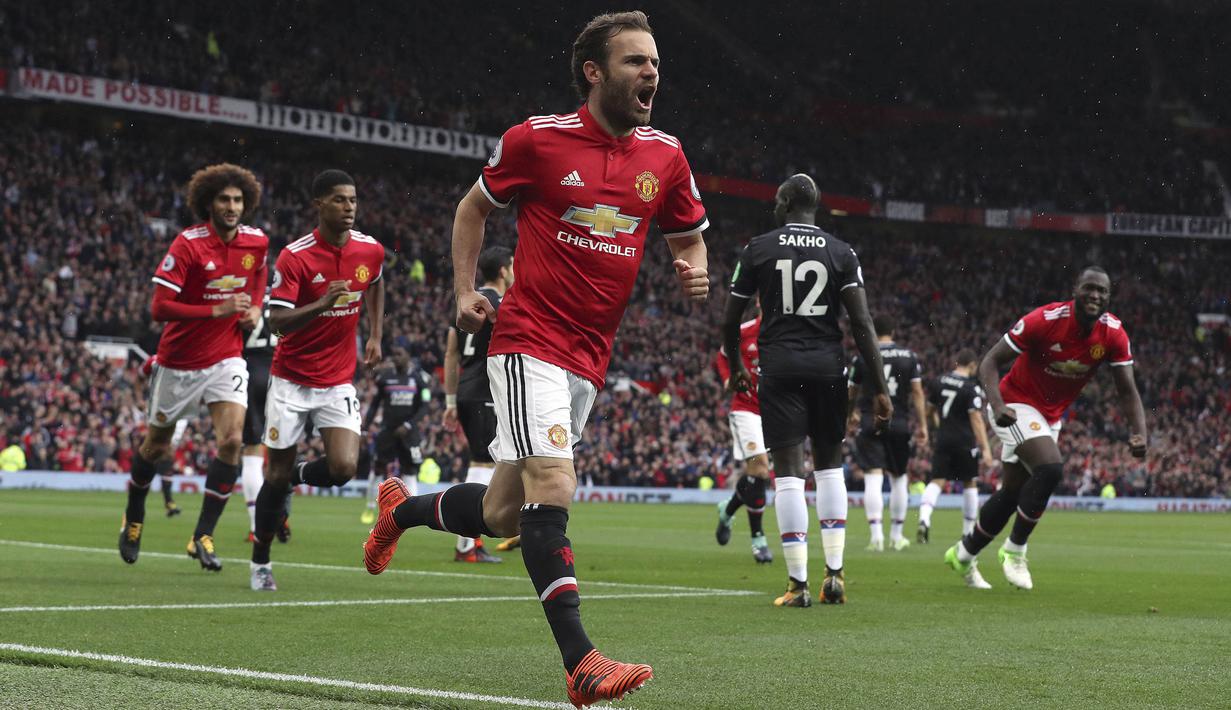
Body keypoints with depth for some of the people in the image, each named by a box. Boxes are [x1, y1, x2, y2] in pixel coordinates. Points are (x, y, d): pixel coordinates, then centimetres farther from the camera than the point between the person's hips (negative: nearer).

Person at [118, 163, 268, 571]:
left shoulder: (256, 242, -4)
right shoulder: (188, 244, -18)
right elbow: (159, 307, -22)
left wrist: (255, 308, 3)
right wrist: (217, 310, -29)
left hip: (226, 359, 3)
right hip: (179, 362, -2)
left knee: (232, 439, -17)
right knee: (157, 445, 13)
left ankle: (203, 536, -8)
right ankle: (133, 519, 39)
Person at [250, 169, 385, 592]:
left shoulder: (370, 249, -2)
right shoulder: (295, 256, -16)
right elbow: (277, 322, -21)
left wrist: (375, 336, 16)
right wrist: (322, 303, -36)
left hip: (338, 381, 3)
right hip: (291, 380, -3)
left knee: (344, 469, -16)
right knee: (277, 475, 2)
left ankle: (297, 476, 19)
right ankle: (260, 563, 21)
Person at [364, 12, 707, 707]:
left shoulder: (665, 155, 6)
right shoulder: (538, 139, -6)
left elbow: (690, 236, 19)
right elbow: (474, 207, 10)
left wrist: (696, 270, -4)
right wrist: (465, 292, 0)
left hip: (589, 361, 6)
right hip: (531, 342, -6)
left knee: (503, 514, 12)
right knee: (553, 488, -22)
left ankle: (403, 508, 42)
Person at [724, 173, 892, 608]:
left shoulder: (758, 249, 3)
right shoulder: (841, 253, 4)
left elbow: (730, 320, 7)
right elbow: (862, 323, -4)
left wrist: (736, 368, 25)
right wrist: (879, 388, -2)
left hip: (780, 367, -1)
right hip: (827, 365, 2)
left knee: (788, 470, -1)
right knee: (829, 464, 16)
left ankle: (798, 583, -4)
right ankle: (834, 572, 8)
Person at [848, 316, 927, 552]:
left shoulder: (862, 357, 2)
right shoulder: (909, 356, 3)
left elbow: (853, 391, 16)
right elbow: (917, 392, 0)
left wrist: (852, 414, 35)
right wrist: (922, 425, 5)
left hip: (870, 424, -2)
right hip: (899, 424, 2)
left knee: (873, 477, -6)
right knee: (899, 478, 14)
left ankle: (876, 534, -19)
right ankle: (896, 535, 21)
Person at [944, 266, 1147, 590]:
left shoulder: (1113, 334, -12)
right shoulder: (1045, 320, -26)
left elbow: (1127, 391, -6)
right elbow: (990, 362, -21)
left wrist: (1138, 432, -24)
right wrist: (997, 405, -37)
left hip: (1051, 415, 6)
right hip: (1017, 405, -6)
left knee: (1012, 493, 13)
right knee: (1050, 467, -28)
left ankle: (963, 553, 34)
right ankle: (1014, 551, -12)